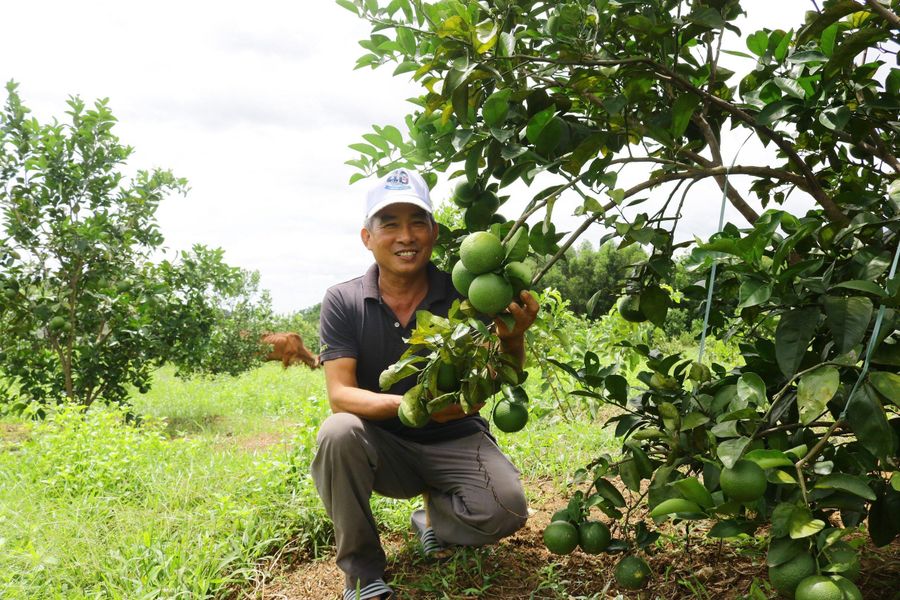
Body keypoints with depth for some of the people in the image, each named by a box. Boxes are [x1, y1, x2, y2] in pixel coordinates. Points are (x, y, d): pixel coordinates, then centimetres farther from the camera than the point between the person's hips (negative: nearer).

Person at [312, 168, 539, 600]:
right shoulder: (343, 302, -10)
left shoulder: (462, 295, -10)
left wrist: (512, 339, -38)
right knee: (338, 432, -31)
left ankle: (434, 517, 11)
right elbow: (340, 396, -17)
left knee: (506, 507, -26)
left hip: (455, 441, 0)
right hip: (383, 448, 0)